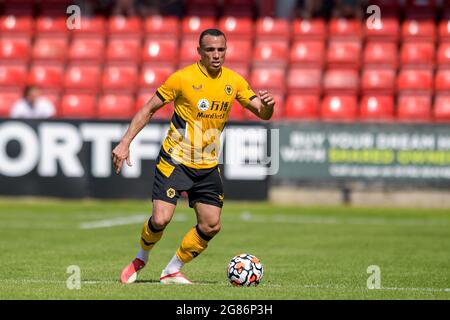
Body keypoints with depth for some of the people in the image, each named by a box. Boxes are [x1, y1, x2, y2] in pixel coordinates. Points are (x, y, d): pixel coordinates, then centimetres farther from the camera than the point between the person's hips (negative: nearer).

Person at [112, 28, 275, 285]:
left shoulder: (234, 81, 1)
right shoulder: (183, 78, -12)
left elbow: (263, 114, 3)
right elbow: (149, 110, -5)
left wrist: (267, 105, -22)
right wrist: (125, 143, -12)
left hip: (208, 166, 5)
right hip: (175, 160, -5)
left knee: (211, 226, 1)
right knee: (161, 219, -16)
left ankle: (173, 271, 19)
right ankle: (141, 258, 16)